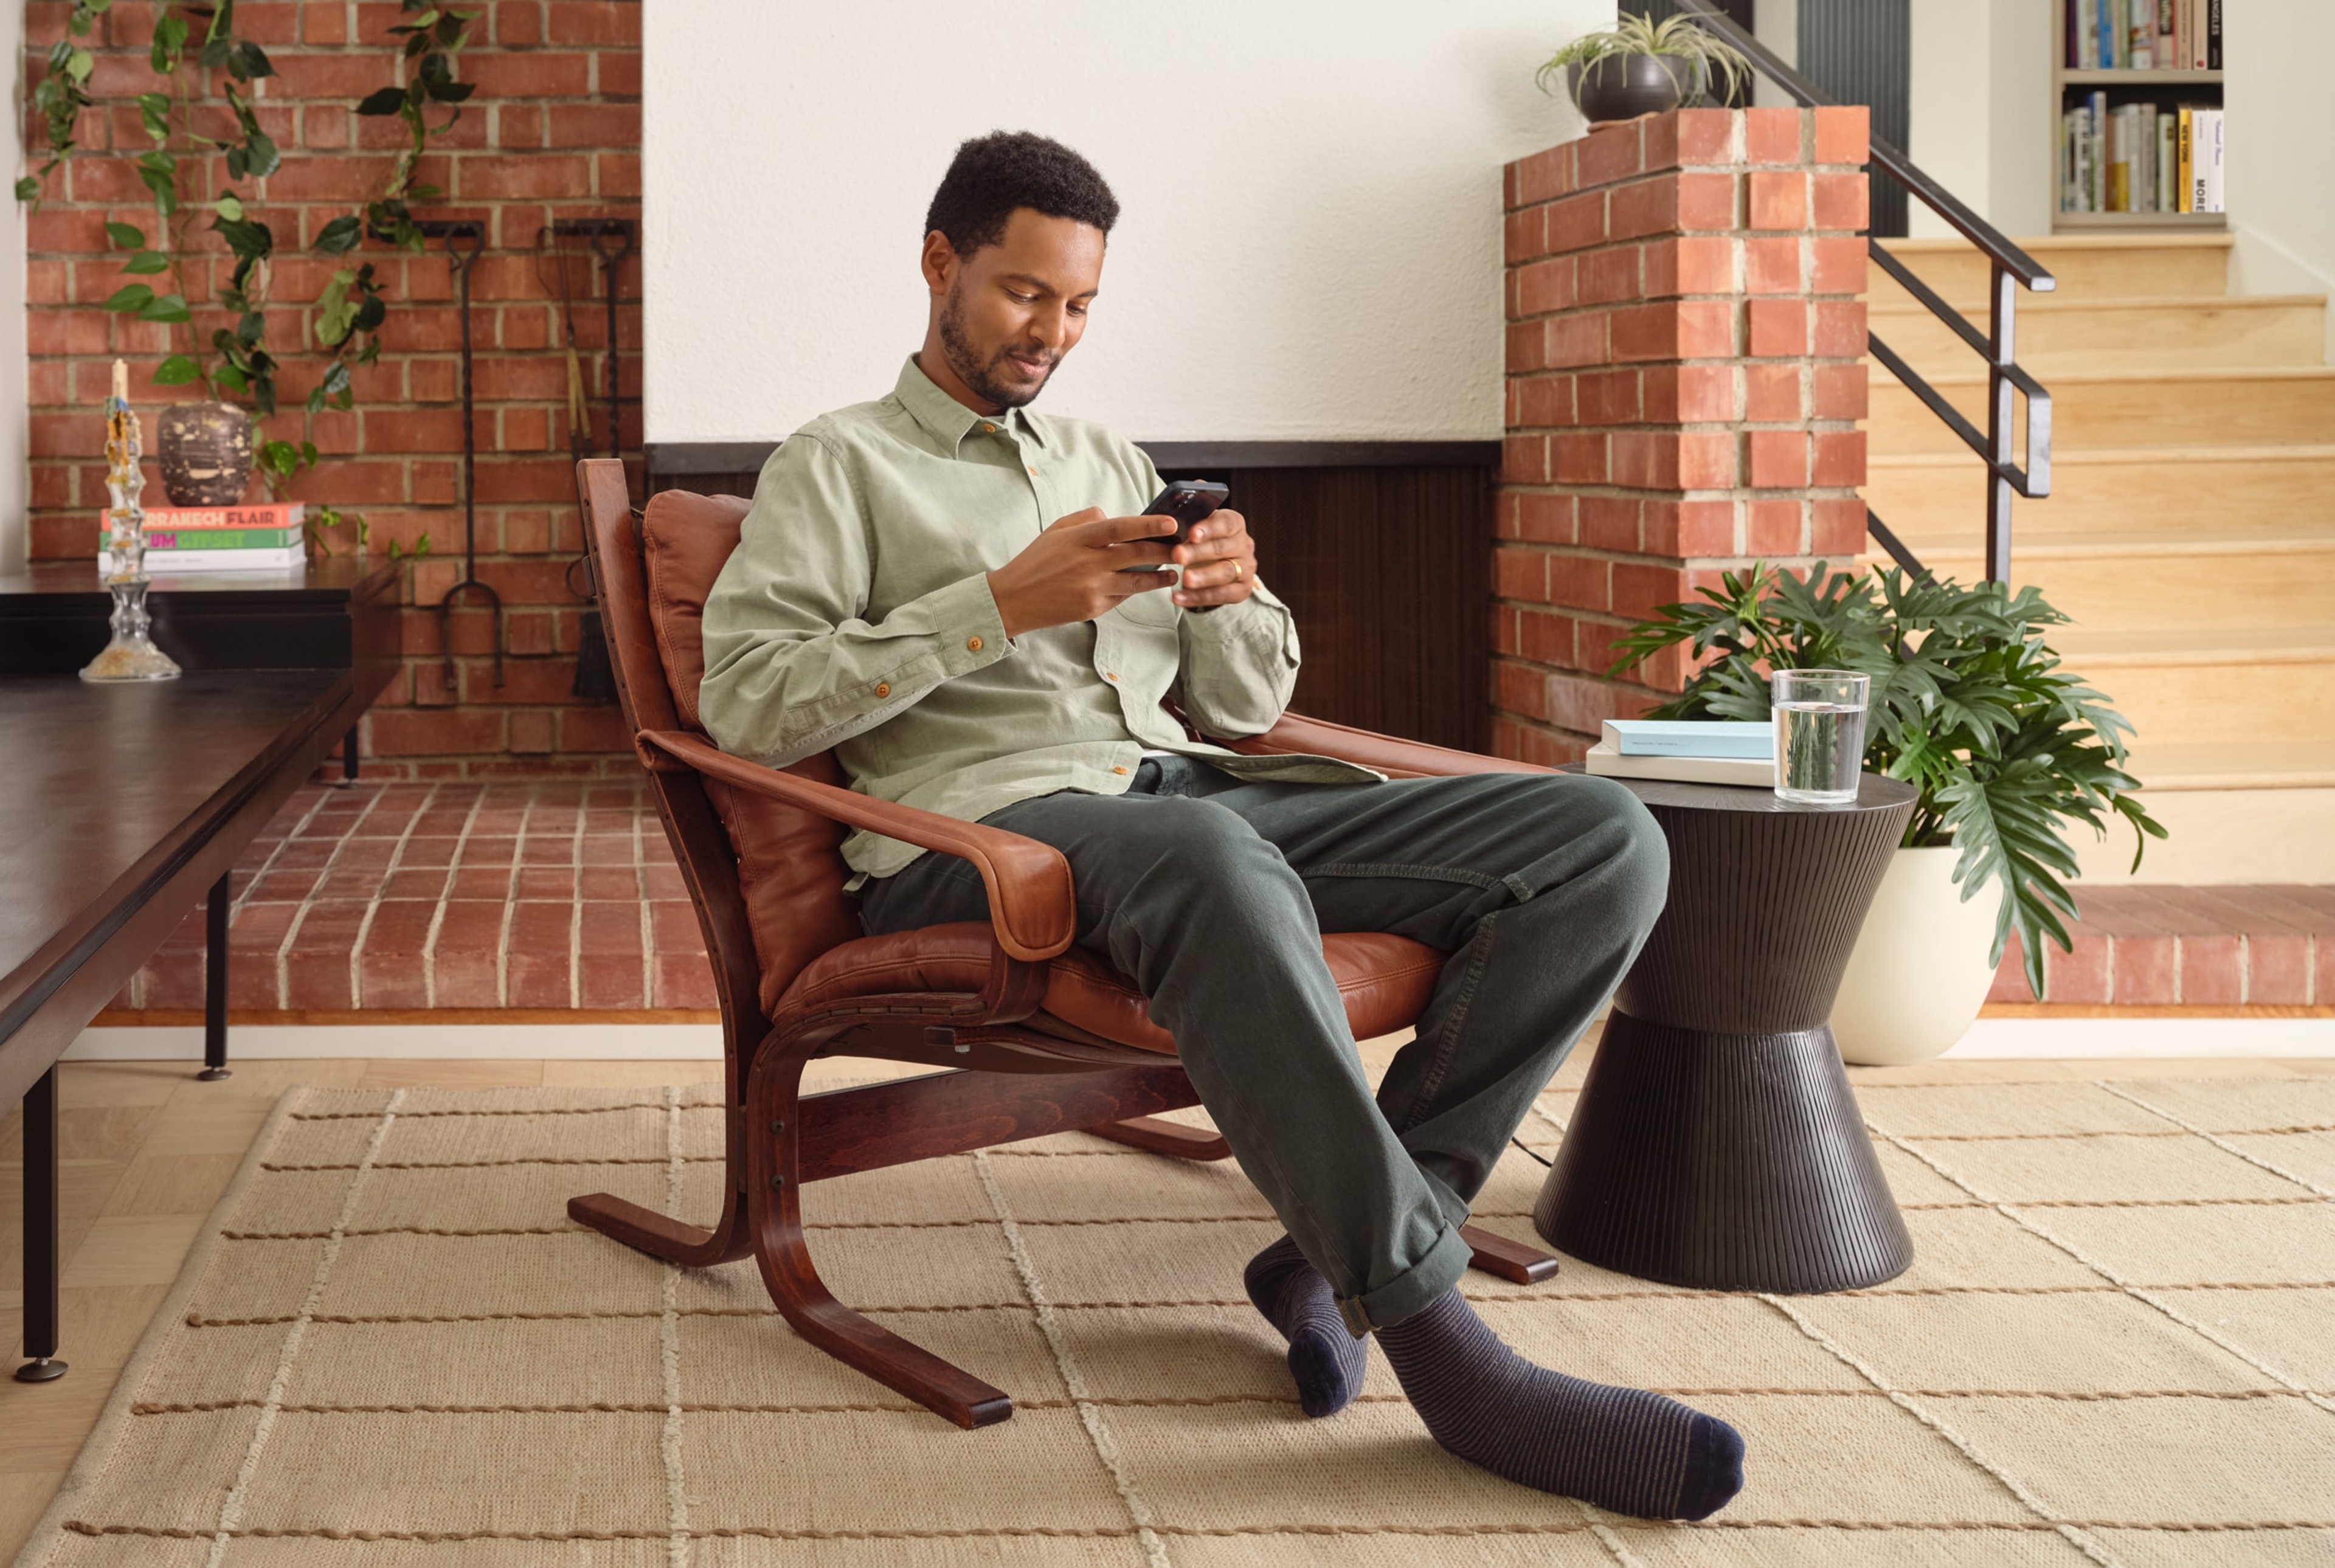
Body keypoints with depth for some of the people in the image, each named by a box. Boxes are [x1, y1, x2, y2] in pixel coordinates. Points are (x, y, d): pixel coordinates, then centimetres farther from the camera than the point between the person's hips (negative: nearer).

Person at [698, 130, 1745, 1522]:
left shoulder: (1111, 463, 30)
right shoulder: (840, 466, 12)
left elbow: (1245, 705, 26)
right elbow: (746, 700, -5)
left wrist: (1229, 602, 1)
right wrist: (1004, 602, -12)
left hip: (1191, 792, 7)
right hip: (981, 825, -6)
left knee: (1606, 842, -14)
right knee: (1214, 865, -45)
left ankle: (1339, 1249, -19)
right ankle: (1442, 1344, -37)